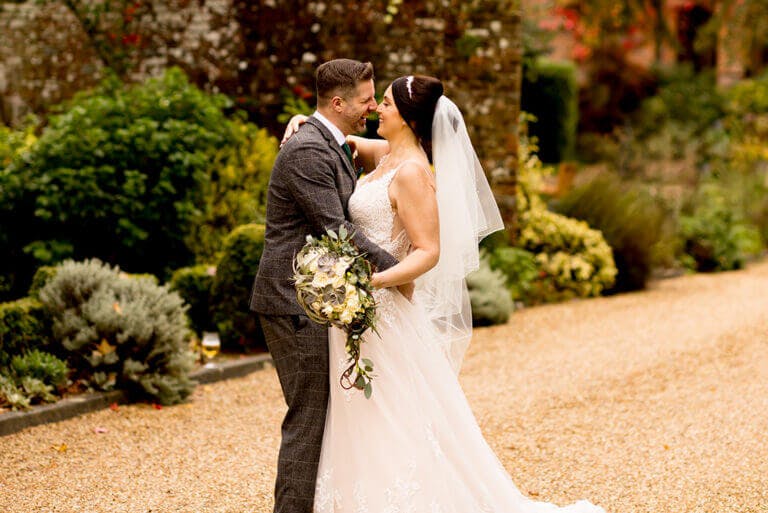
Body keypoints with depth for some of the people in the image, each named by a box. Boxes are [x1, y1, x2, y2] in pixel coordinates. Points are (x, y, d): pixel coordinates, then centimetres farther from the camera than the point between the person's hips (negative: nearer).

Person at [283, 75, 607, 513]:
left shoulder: (412, 172, -17)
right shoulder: (385, 155, 8)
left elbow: (428, 252, -21)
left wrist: (374, 280, -32)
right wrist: (306, 121, 6)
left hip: (387, 313, -9)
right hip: (364, 313, 9)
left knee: (397, 433, -2)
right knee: (365, 435, 16)